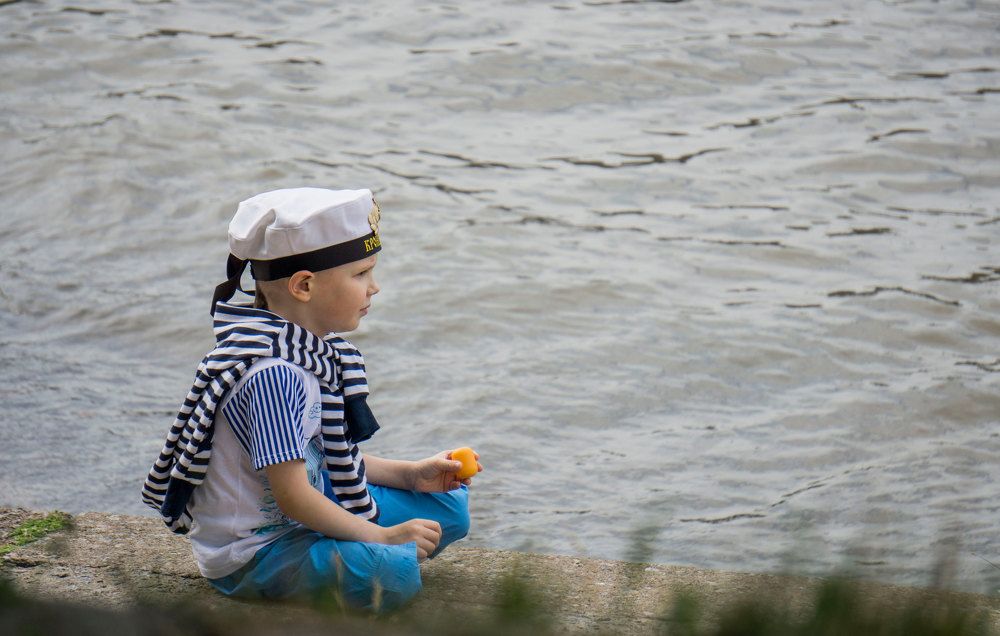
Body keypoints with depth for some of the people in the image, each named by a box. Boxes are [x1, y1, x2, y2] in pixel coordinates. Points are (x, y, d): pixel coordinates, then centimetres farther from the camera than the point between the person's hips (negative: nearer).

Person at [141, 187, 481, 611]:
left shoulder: (313, 350, 4)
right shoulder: (273, 372, -26)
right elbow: (293, 495, -26)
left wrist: (411, 475, 6)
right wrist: (382, 537, -19)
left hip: (303, 518, 10)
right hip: (251, 554, -10)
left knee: (447, 505, 14)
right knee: (393, 573, -34)